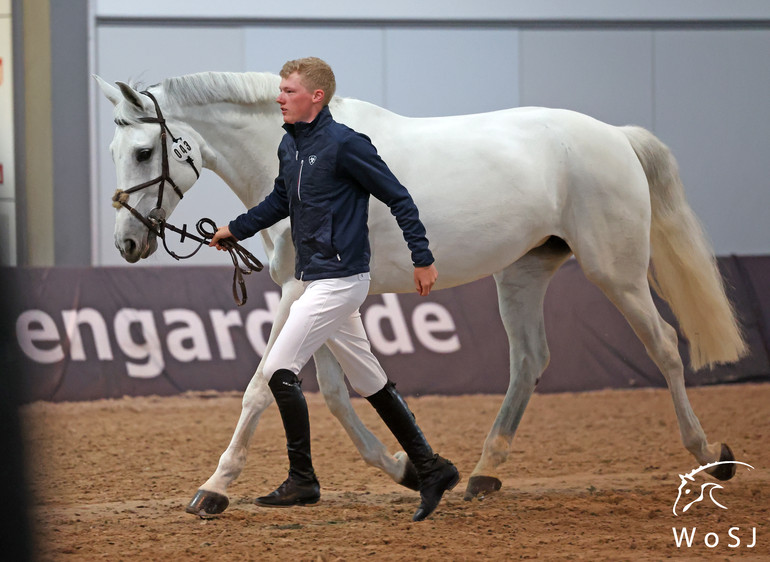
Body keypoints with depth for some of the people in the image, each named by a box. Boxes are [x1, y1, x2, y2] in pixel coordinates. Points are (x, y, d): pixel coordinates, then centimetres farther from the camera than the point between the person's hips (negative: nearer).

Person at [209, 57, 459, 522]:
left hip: (341, 279, -9)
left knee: (280, 370, -11)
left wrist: (423, 258, -13)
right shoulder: (290, 146, 10)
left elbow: (398, 198, -13)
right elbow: (281, 201, 27)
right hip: (317, 279, 9)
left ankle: (302, 480, -3)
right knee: (370, 382, 13)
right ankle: (431, 469, 18)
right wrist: (235, 230, 17)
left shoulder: (344, 144, -15)